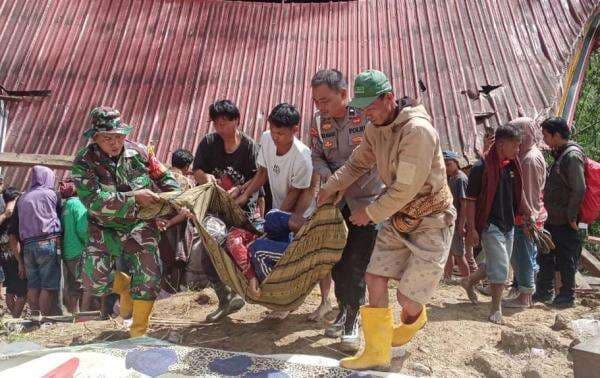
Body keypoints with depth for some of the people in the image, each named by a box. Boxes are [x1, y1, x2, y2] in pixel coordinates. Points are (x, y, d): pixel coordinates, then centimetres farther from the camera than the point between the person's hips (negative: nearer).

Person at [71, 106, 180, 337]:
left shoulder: (138, 152, -5)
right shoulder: (84, 163, -12)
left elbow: (164, 178, 6)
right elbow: (94, 201, -25)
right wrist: (134, 197, -30)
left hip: (140, 225, 1)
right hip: (105, 228, 0)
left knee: (149, 275, -12)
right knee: (94, 280, -13)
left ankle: (139, 331, 7)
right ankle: (125, 285, 22)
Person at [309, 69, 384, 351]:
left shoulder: (366, 115, -16)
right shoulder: (318, 121, -2)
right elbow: (316, 156, 4)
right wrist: (328, 177, -16)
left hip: (366, 198, -4)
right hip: (335, 201, 5)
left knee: (357, 263, -4)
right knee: (336, 259, 11)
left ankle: (352, 320, 11)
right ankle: (345, 310, 32)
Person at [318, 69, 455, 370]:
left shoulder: (417, 130, -27)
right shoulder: (374, 128, -1)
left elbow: (406, 189, -26)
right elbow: (358, 163, 11)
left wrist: (370, 213, -15)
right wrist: (331, 186, -3)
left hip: (430, 220, -7)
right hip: (397, 216, 7)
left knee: (407, 296, -3)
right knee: (375, 279, 0)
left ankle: (413, 320, 35)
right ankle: (377, 352, 14)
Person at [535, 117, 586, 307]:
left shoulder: (572, 156, -18)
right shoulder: (560, 154, 11)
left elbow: (579, 189, -23)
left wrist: (571, 216, -19)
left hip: (565, 222, -9)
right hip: (553, 219, 9)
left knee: (566, 260, 4)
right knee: (546, 256, 16)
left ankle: (567, 296, 18)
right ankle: (544, 292, 27)